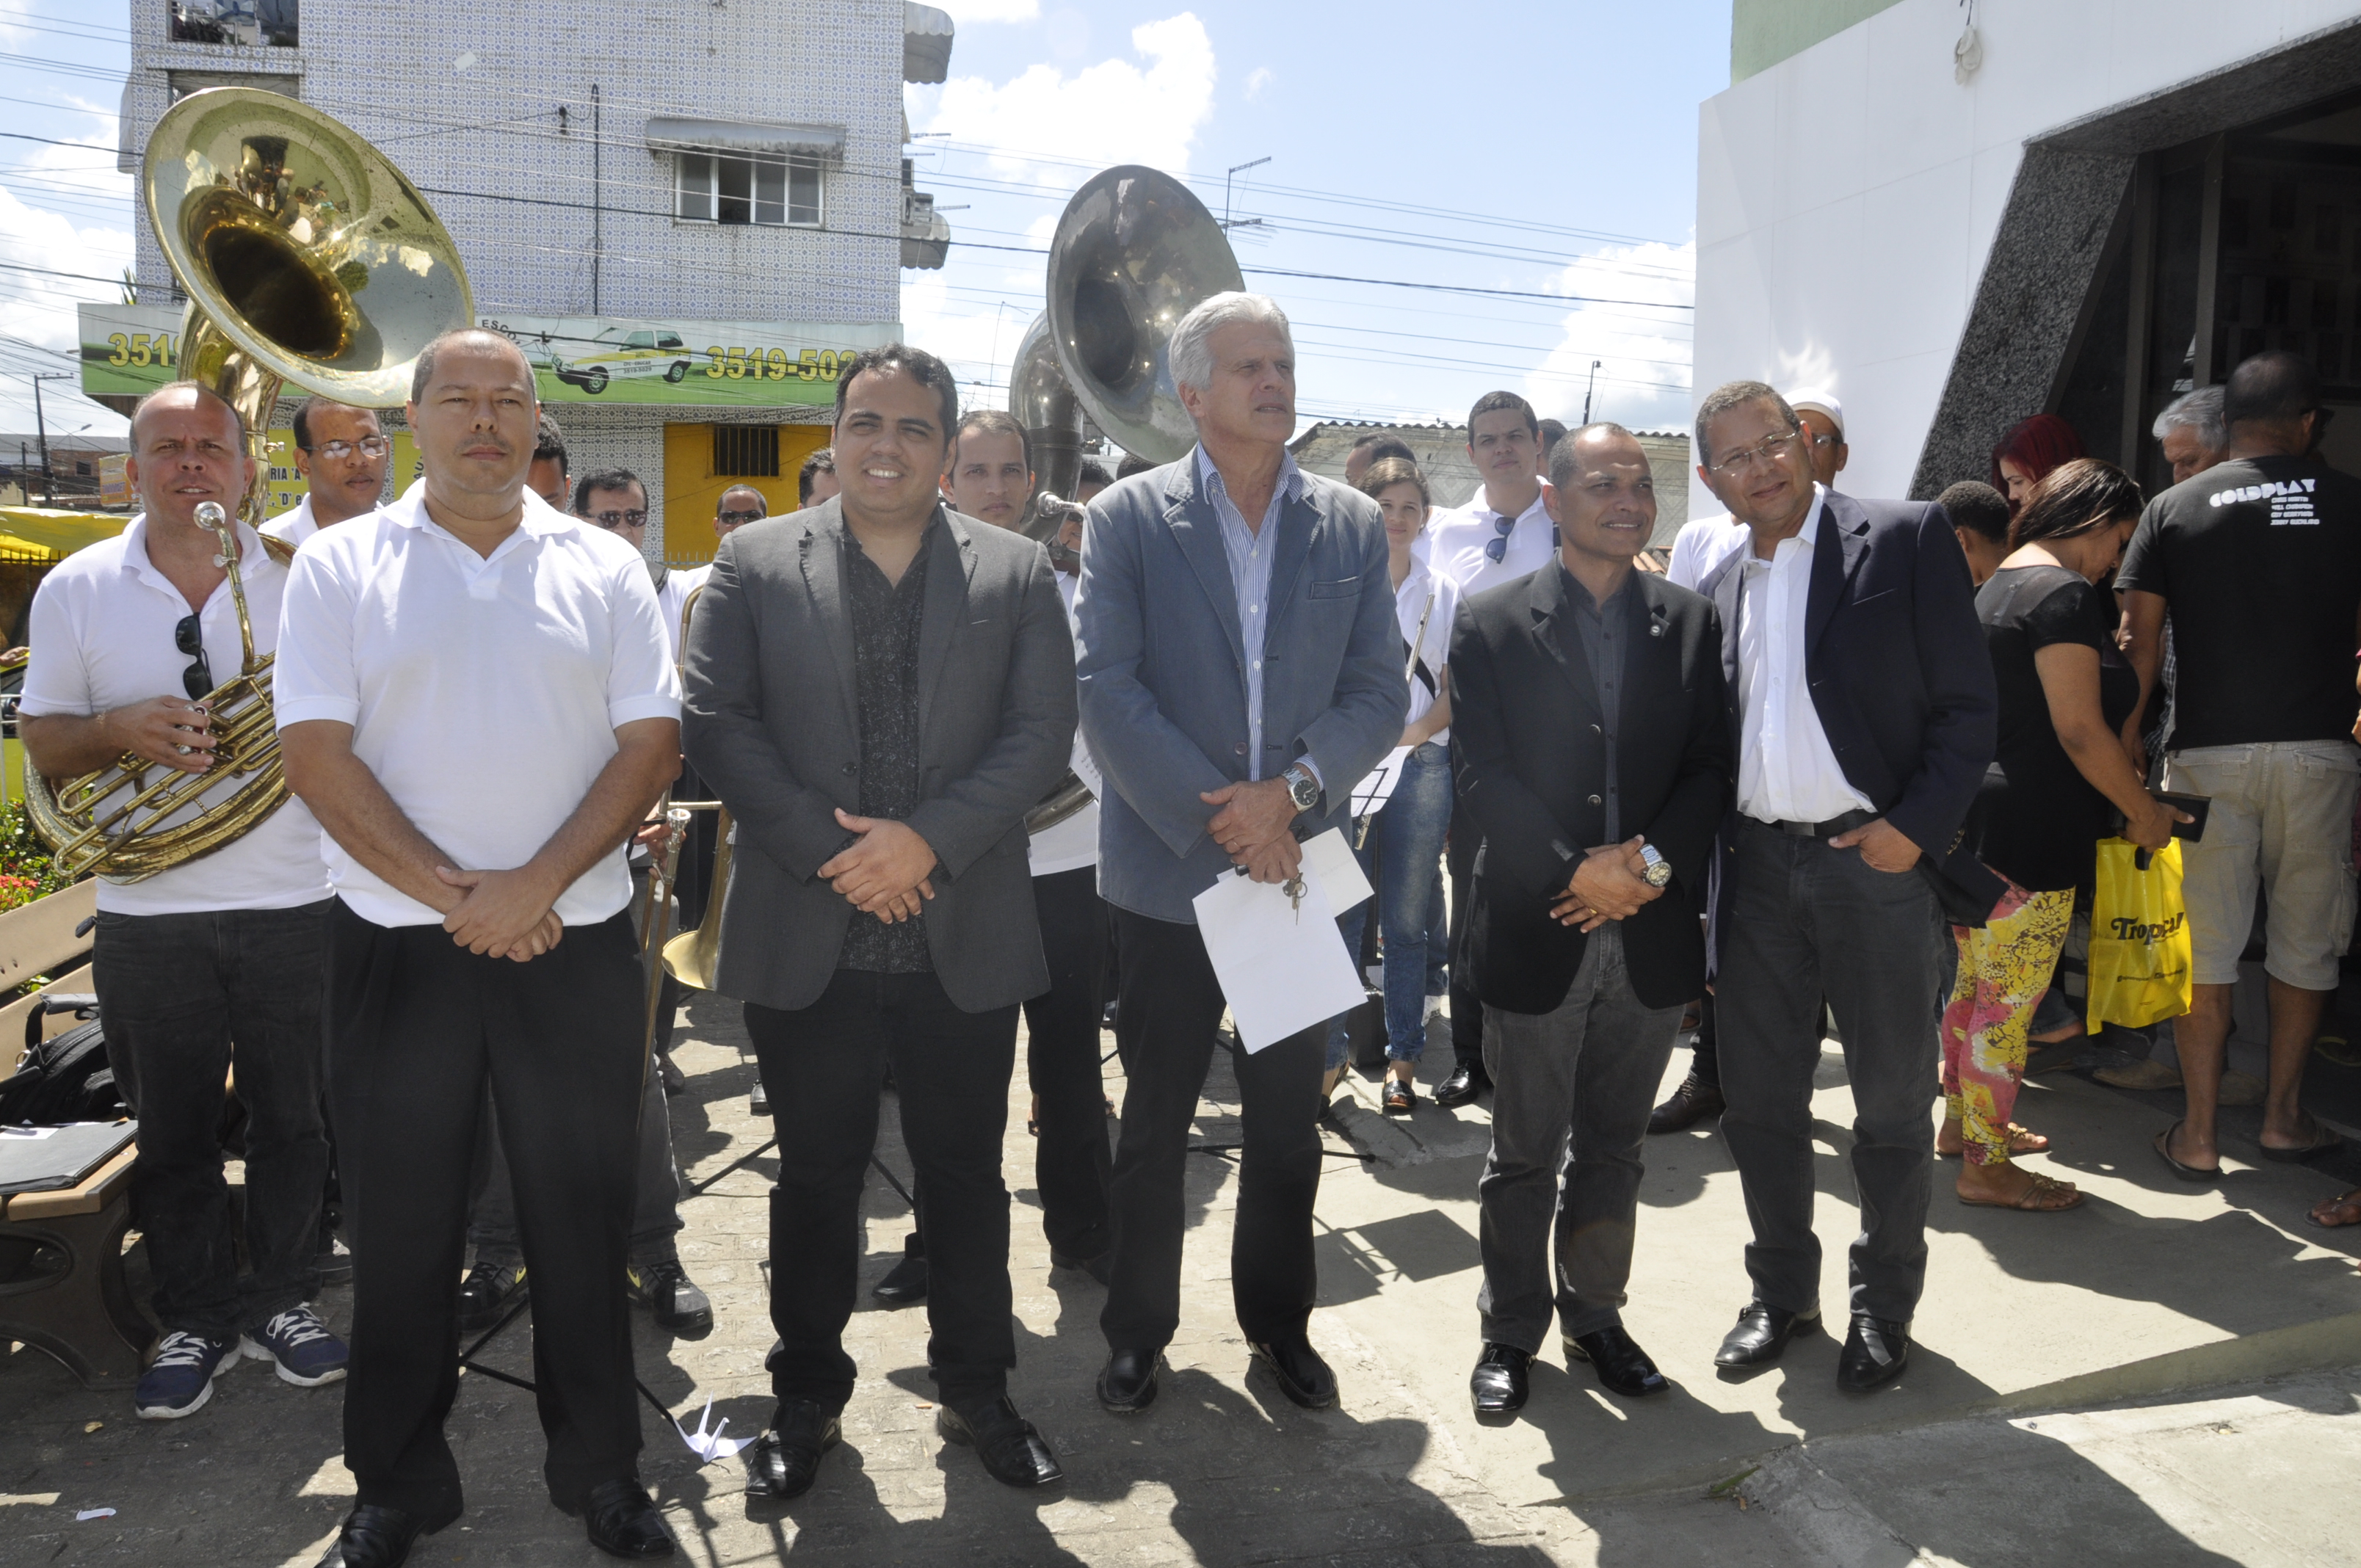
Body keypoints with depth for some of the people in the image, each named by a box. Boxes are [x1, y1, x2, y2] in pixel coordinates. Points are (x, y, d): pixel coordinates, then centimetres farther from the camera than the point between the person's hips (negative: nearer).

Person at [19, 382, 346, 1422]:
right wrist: (120, 730, -14)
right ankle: (195, 1319, 26)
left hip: (296, 905, 0)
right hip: (148, 916, 1)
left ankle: (283, 1299, 26)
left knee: (292, 1120, 9)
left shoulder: (302, 576, 2)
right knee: (172, 1132, 10)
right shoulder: (77, 589, 4)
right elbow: (41, 745, 6)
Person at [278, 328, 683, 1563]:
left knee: (583, 1217, 10)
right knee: (401, 1227, 11)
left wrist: (536, 884, -14)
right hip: (396, 942, 0)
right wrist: (452, 893, -14)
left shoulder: (603, 569, 4)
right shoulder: (339, 565, 2)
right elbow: (314, 751, -6)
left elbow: (650, 745, -2)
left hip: (573, 941, 1)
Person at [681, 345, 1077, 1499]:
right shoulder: (754, 564, 4)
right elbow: (717, 722, -4)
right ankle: (807, 1395, 31)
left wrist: (927, 837, -15)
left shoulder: (1017, 573, 5)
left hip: (965, 937, 1)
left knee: (967, 1175, 12)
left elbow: (1042, 734, -3)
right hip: (805, 936, 0)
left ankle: (976, 1390, 31)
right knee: (816, 1175, 13)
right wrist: (829, 851, -13)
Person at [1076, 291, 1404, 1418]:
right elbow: (1106, 691, -10)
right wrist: (1214, 818, -16)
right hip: (1168, 872, -2)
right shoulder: (1129, 518, -2)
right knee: (1154, 1122, 11)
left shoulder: (1353, 526, 6)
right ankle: (1137, 1332, 30)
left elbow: (1381, 694, 2)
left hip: (1300, 869, 2)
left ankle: (1279, 1323, 33)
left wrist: (1293, 792, -14)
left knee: (1288, 1123, 14)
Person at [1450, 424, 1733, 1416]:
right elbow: (1482, 777, -8)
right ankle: (1511, 1332, 26)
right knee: (1524, 1153, 9)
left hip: (1650, 932, 3)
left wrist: (1651, 862, -13)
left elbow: (1712, 768, 3)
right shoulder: (1492, 625, -2)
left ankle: (1594, 1316, 33)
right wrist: (1577, 869, -17)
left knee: (1613, 1149, 15)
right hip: (1534, 931, -2)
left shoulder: (1691, 623, 6)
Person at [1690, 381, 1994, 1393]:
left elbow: (1968, 701, -5)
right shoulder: (1717, 592, 12)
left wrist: (1919, 826, -15)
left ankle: (1884, 1305, 26)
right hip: (1756, 866, 4)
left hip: (1873, 857, -4)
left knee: (1892, 1101, 7)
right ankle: (1782, 1291, 28)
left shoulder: (1906, 538, -2)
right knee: (1757, 1096, 11)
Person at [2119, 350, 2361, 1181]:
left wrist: (2123, 751, 4)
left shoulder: (2172, 510, 3)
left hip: (2207, 753, 0)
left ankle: (2199, 1135, 10)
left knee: (2205, 951, 5)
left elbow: (2141, 642, -1)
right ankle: (2282, 1117, 25)